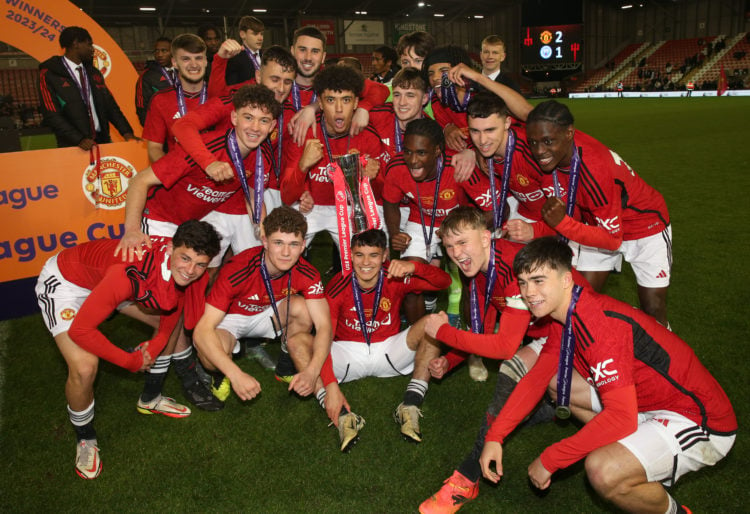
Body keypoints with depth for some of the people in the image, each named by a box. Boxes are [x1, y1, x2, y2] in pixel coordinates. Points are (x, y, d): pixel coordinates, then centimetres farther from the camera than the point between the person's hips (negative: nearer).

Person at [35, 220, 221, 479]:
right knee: (84, 367, -23)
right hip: (63, 281, -7)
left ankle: (151, 399, 29)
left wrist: (156, 345, -9)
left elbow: (174, 305, 2)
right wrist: (131, 361, -21)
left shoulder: (193, 272, -22)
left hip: (101, 273, 7)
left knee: (172, 320, 6)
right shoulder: (130, 272, -42)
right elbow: (80, 329, -33)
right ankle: (85, 439, 9)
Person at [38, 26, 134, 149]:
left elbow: (110, 105, 12)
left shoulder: (94, 73, 16)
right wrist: (79, 139, -20)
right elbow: (51, 115, -9)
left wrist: (126, 132, -3)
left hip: (102, 140, 5)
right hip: (73, 146, -4)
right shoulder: (49, 74, -1)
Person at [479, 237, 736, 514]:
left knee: (603, 472, -32)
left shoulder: (601, 324, -29)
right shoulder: (565, 315, 0)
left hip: (701, 421, -9)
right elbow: (536, 378, 6)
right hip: (648, 400, 9)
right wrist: (494, 437, -2)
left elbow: (621, 417, -32)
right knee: (557, 382, 9)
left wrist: (549, 460, -24)